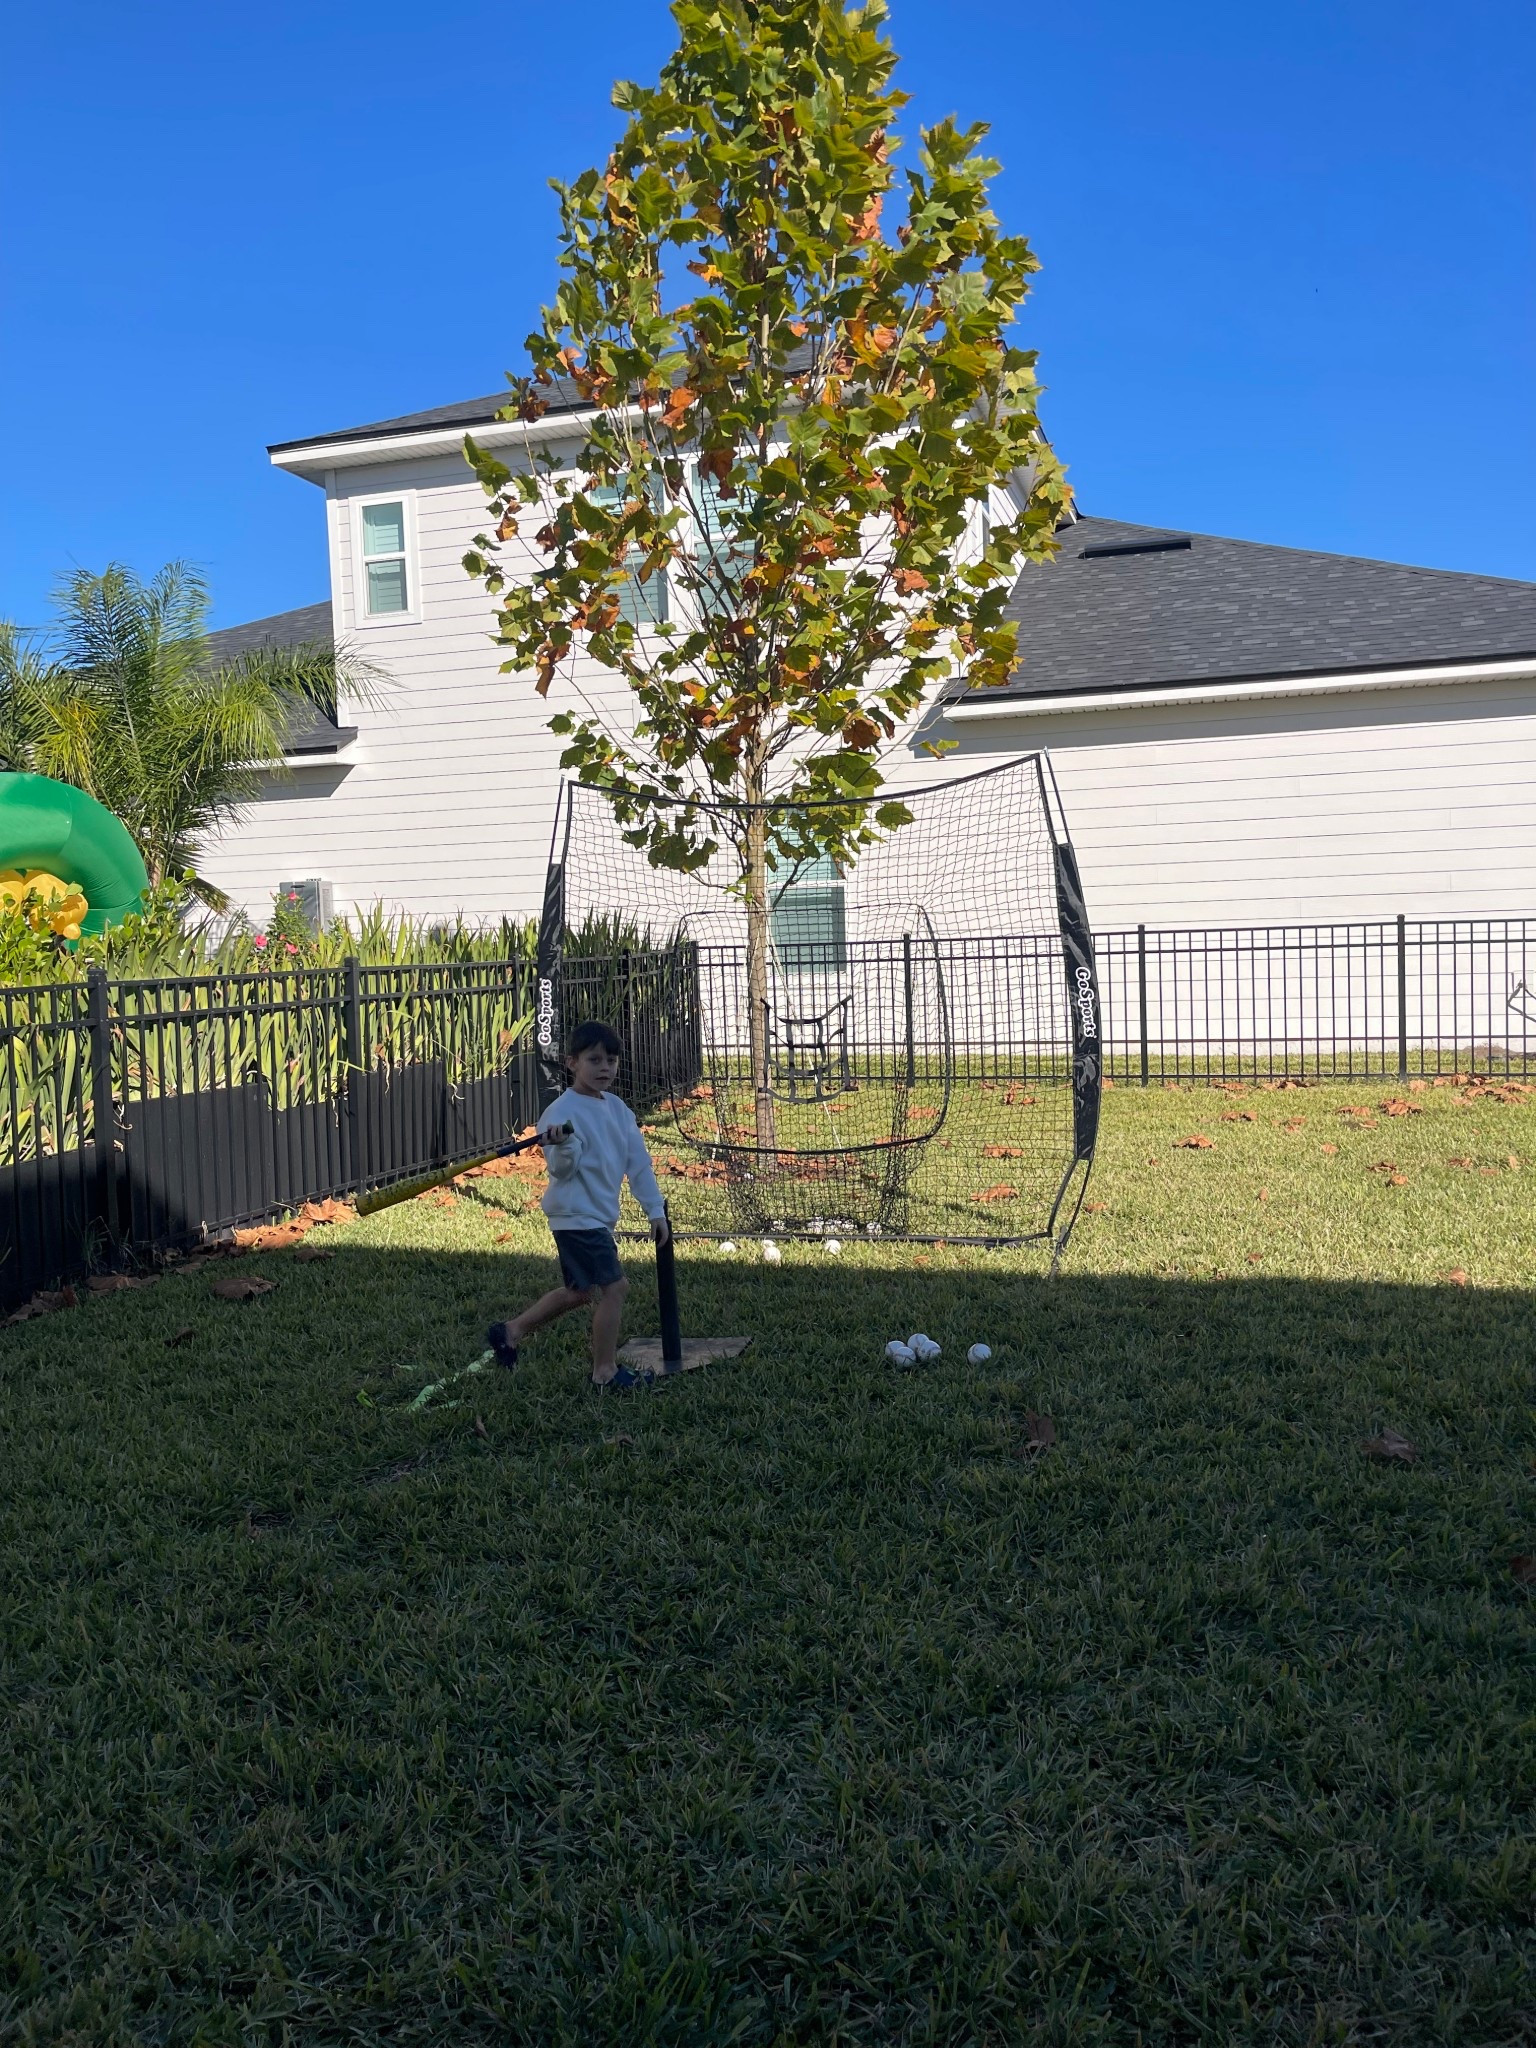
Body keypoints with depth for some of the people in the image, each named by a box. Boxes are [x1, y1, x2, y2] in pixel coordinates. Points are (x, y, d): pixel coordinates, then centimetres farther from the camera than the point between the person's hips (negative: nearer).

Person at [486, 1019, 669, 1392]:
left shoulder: (618, 1109, 7)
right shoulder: (562, 1111, -16)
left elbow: (638, 1162, 8)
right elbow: (561, 1170, -22)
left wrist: (655, 1209, 6)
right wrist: (562, 1146, -43)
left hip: (600, 1216, 9)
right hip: (576, 1216, -9)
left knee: (579, 1291, 20)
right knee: (613, 1287, -9)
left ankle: (510, 1331, 34)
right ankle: (606, 1372, 5)